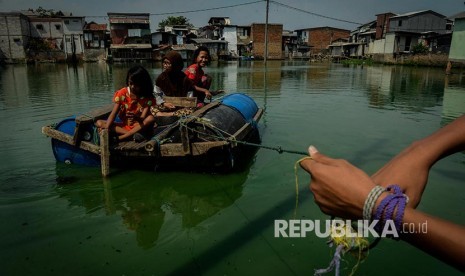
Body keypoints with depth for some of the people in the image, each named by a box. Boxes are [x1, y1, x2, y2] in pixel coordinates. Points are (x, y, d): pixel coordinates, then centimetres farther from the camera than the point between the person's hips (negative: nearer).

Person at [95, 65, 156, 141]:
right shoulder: (122, 93, -7)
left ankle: (120, 138, -31)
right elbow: (113, 114, -13)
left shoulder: (147, 97, -11)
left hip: (139, 126, -2)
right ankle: (132, 134, -30)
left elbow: (143, 118, -21)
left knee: (151, 118, -33)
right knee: (99, 123, -16)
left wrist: (136, 117, -45)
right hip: (124, 125, 3)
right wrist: (106, 129, -30)